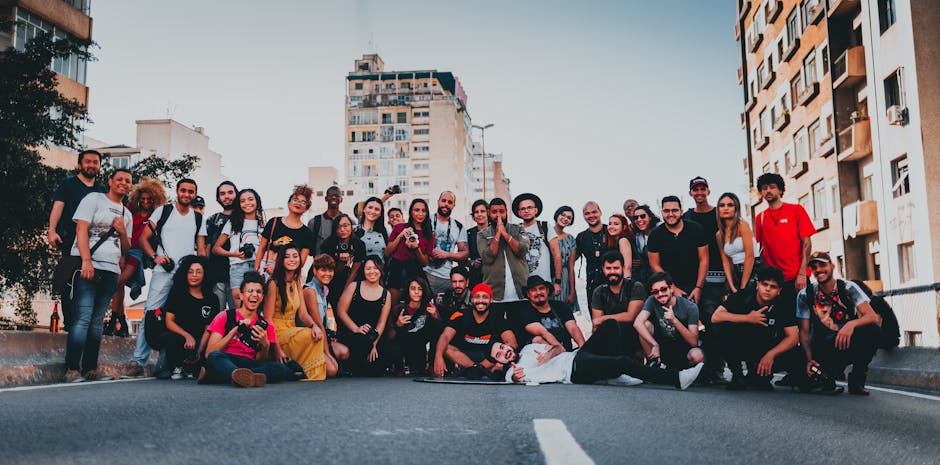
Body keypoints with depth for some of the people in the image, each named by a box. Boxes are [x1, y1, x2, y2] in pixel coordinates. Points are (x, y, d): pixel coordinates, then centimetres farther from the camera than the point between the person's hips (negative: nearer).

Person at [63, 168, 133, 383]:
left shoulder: (126, 214, 22)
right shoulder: (94, 199, 5)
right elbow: (81, 229, -6)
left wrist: (123, 232, 1)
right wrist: (86, 261, -18)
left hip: (111, 271, 6)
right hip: (88, 267, -6)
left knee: (97, 322, 5)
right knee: (83, 318, -13)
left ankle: (90, 369, 7)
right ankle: (72, 370, -14)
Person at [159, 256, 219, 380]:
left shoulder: (212, 299, 8)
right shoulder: (177, 293, 7)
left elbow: (209, 329, 1)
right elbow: (169, 321, -2)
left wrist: (199, 352, -15)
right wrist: (187, 336, -19)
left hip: (200, 343, 1)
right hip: (179, 339, -1)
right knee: (166, 338, -35)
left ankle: (189, 368, 4)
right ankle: (178, 368, -4)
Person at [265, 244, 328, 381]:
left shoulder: (297, 283, 13)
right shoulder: (274, 284, -10)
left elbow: (303, 313, 6)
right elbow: (268, 319, -13)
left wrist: (314, 325, -17)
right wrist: (277, 349, -21)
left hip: (292, 332, 7)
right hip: (277, 333, -7)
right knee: (310, 336, -31)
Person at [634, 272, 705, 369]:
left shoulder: (690, 307, -16)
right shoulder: (652, 301, -11)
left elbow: (693, 342, -22)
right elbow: (637, 323, -26)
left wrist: (674, 320, -34)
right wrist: (655, 345, -36)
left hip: (683, 350, -1)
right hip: (661, 347, 2)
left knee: (697, 356, -35)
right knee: (646, 324, -22)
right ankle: (652, 364, -9)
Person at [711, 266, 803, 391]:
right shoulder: (743, 295, -14)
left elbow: (793, 337, -13)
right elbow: (715, 317, -23)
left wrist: (771, 354, -27)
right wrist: (747, 318, -28)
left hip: (764, 350, 2)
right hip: (739, 347, -1)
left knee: (797, 359, -25)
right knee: (720, 328, -31)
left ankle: (758, 376, 2)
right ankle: (737, 374, -12)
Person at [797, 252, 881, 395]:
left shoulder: (848, 288, -5)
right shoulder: (805, 295, -3)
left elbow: (872, 316, -17)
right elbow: (804, 331, -3)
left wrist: (852, 324, -40)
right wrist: (809, 359, -20)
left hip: (849, 344, 1)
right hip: (823, 348, -1)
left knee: (872, 330, -31)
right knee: (806, 382, -34)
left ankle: (857, 378, -10)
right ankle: (830, 374, 4)